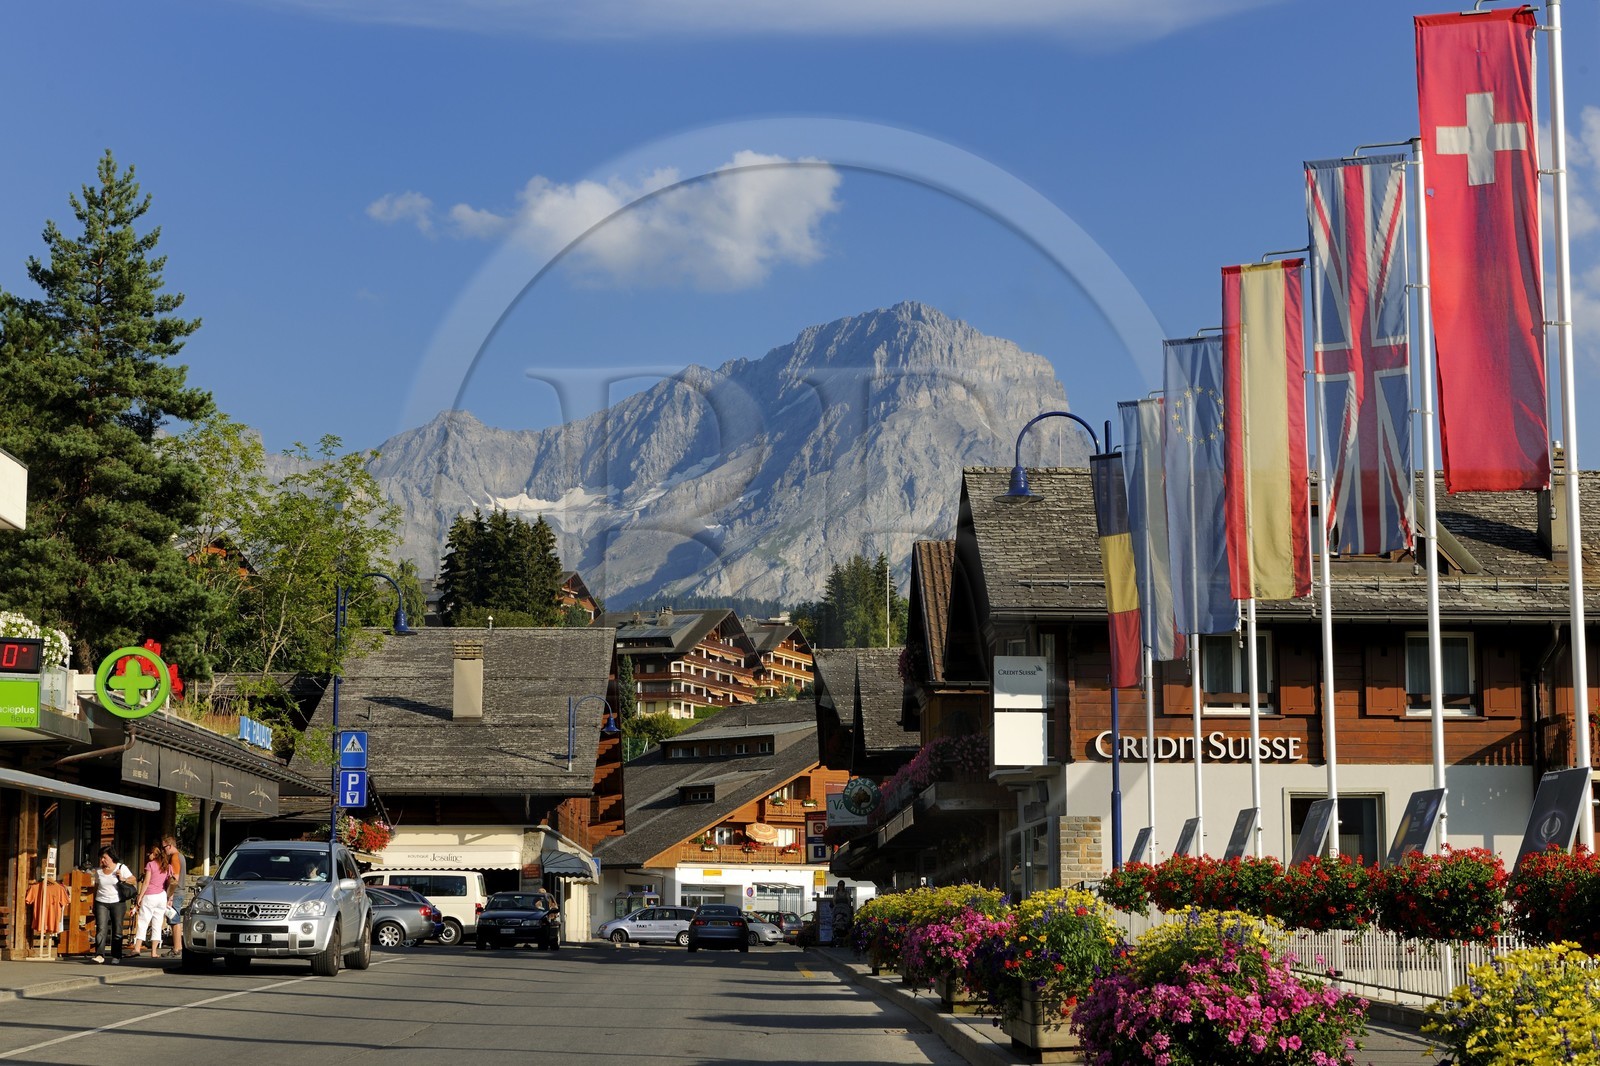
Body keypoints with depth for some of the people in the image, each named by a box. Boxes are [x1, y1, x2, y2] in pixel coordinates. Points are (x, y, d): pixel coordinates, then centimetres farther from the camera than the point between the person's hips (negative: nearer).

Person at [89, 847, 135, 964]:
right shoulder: (98, 870, 8)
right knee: (101, 929, -12)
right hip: (101, 903, 2)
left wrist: (123, 879, -14)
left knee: (117, 930, 1)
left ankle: (116, 956, 8)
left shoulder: (121, 868, 0)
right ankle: (99, 955, -16)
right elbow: (96, 887, 15)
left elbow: (133, 879, 4)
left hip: (117, 903, -1)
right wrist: (94, 904, 14)